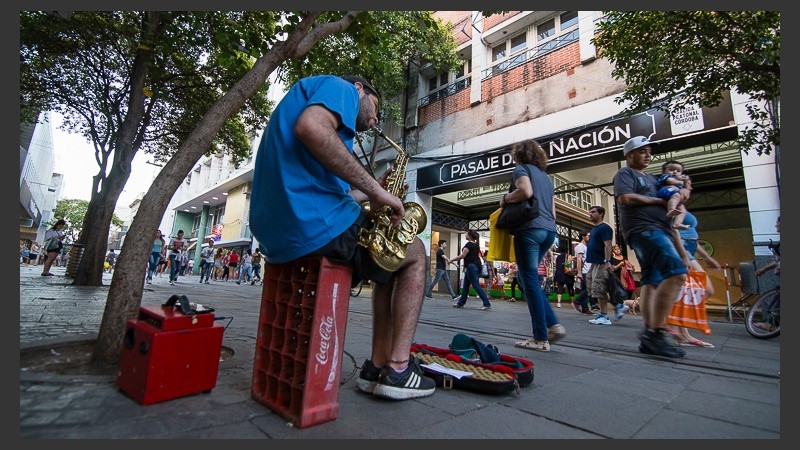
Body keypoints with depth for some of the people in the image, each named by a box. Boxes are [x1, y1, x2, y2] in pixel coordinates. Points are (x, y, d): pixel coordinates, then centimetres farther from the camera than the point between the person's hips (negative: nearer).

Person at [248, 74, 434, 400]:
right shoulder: (340, 87, 6)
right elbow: (310, 127, -21)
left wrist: (373, 191, 22)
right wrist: (371, 187, -16)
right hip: (315, 223, -9)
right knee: (414, 254, 12)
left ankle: (377, 367, 19)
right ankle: (398, 370, 7)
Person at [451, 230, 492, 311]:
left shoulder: (469, 244, -12)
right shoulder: (476, 245, 16)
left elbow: (462, 256, -17)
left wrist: (452, 260, -8)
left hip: (471, 266, -10)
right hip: (476, 265, 10)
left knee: (476, 285, -9)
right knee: (465, 285, 14)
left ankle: (487, 304, -11)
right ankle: (461, 303, 21)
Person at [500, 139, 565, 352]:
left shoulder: (521, 169, 2)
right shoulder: (545, 175, 25)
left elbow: (525, 192, -19)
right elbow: (552, 210, 22)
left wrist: (505, 199, -4)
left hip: (530, 229, -8)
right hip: (549, 230, 8)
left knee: (530, 280, -4)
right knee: (528, 277, 16)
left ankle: (541, 338, -2)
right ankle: (553, 325, 8)